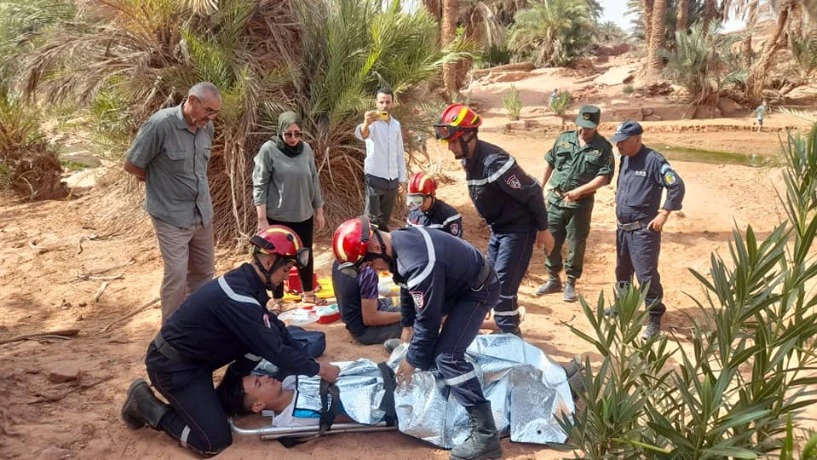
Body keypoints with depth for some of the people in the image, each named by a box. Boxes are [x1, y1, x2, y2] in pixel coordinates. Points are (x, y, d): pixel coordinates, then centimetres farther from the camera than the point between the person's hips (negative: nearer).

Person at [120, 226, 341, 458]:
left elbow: (277, 330, 7)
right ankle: (147, 405, 4)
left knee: (259, 339, -3)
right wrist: (318, 369, -13)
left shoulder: (245, 282, -1)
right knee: (215, 442, -11)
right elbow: (274, 350, -25)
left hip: (194, 356, 9)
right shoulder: (238, 297, -30)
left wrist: (310, 361, 3)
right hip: (172, 365, -9)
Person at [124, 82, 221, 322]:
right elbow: (132, 165, -11)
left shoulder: (207, 127, 0)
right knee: (177, 274, -6)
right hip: (172, 215, -6)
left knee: (204, 271, 14)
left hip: (202, 212, 7)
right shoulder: (160, 124, -19)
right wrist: (161, 181, 2)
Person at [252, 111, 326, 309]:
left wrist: (319, 211, 11)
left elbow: (314, 182, 9)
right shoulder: (268, 150, -12)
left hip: (304, 215, 4)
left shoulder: (306, 149, 1)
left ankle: (308, 293, 35)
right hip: (278, 217, -4)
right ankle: (277, 298, 24)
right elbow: (259, 186, -12)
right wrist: (262, 219, -15)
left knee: (306, 255, 16)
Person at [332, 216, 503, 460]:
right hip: (458, 281, 10)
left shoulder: (419, 263, -36)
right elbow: (409, 288, 13)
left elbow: (428, 319, -25)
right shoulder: (398, 241, -7)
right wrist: (408, 325, 16)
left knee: (447, 355, -20)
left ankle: (485, 435, -18)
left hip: (479, 289, -10)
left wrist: (413, 361, -13)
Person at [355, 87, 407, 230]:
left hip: (392, 178, 6)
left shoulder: (396, 124, 9)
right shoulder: (373, 122, -11)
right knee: (372, 220, -5)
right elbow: (360, 134, -35)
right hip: (375, 177, -5)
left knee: (384, 220, 15)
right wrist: (366, 124, -58)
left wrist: (402, 177, 10)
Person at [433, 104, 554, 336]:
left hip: (518, 229, -9)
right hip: (498, 228, 9)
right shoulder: (468, 159, -1)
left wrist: (543, 229, -15)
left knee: (503, 287, -9)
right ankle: (506, 330, 27)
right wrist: (494, 225, 19)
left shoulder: (494, 162, -30)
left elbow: (532, 192, -23)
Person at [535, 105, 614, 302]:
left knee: (576, 245, 4)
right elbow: (550, 162, 14)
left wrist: (579, 191, -24)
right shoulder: (564, 138, 4)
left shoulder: (603, 148, -7)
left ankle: (570, 284, 18)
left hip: (581, 204, -3)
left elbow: (604, 177, -14)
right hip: (555, 199, 4)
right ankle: (553, 280, 25)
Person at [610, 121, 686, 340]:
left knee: (646, 275, -8)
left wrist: (664, 213, -19)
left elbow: (677, 186, -18)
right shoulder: (625, 159, 10)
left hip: (644, 230, -8)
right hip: (623, 228, 9)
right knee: (622, 270, 21)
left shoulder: (653, 160, -15)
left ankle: (654, 319, 1)